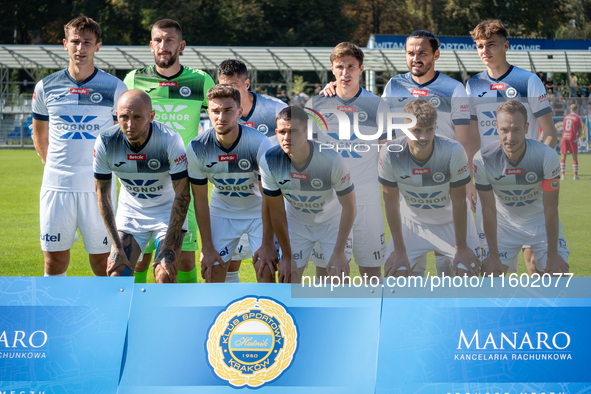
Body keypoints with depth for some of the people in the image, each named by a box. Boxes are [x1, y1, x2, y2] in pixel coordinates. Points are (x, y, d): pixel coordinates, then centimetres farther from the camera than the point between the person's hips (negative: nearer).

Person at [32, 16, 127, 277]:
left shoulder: (114, 88, 0)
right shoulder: (46, 87, 6)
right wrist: (56, 166, 12)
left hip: (98, 186, -2)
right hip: (56, 186, 2)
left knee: (101, 256, 0)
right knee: (54, 258, 3)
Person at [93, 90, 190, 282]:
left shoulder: (170, 140, -27)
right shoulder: (105, 143, -20)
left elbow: (182, 196, -20)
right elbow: (102, 195, -9)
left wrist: (168, 249, -23)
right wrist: (116, 247, -14)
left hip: (168, 211, -2)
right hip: (129, 213, 3)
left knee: (164, 276, -19)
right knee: (117, 276, -8)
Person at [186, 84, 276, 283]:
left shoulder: (259, 144, -27)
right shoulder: (197, 148, -20)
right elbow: (200, 199, -10)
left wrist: (267, 244, -18)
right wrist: (207, 248, -9)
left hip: (258, 212, -2)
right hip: (221, 212, 2)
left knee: (266, 270, -13)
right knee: (213, 271, -5)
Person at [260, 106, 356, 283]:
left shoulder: (331, 159, -31)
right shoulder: (269, 161, -24)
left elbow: (349, 207, -17)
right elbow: (277, 212, -11)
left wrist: (339, 252, -17)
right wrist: (287, 256, -7)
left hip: (332, 220, -2)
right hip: (296, 220, 2)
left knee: (338, 276, -10)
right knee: (288, 278, -4)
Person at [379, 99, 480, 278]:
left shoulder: (453, 151, -30)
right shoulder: (390, 153, -26)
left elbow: (459, 202, -19)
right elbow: (392, 203, -14)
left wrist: (461, 248, -12)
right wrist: (399, 250, -9)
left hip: (451, 221, -1)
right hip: (412, 221, 1)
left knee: (468, 272, -12)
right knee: (394, 272, -7)